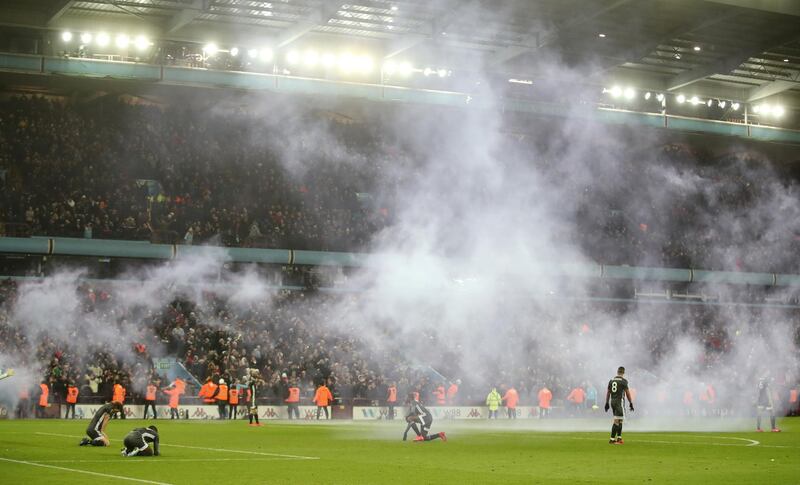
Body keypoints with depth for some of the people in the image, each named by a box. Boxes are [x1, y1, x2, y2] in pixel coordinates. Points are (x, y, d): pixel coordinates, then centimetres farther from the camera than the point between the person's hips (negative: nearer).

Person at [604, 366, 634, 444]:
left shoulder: (611, 381, 9)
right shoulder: (623, 381, -8)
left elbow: (608, 392, 13)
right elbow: (627, 393, -6)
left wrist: (607, 403, 19)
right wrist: (631, 403, 1)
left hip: (613, 401, 6)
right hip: (620, 401, -6)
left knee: (620, 420, 16)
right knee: (617, 421, -6)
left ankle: (619, 438, 17)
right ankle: (612, 439, -10)